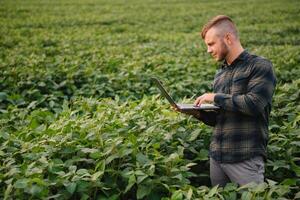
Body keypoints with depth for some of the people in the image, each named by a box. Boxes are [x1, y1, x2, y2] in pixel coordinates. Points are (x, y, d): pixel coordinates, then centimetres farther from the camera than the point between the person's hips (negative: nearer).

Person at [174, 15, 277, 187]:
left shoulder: (260, 66, -5)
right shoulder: (220, 75, 16)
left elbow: (254, 103, -20)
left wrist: (216, 97, -11)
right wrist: (198, 113, 0)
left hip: (246, 158, -7)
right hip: (216, 156, 7)